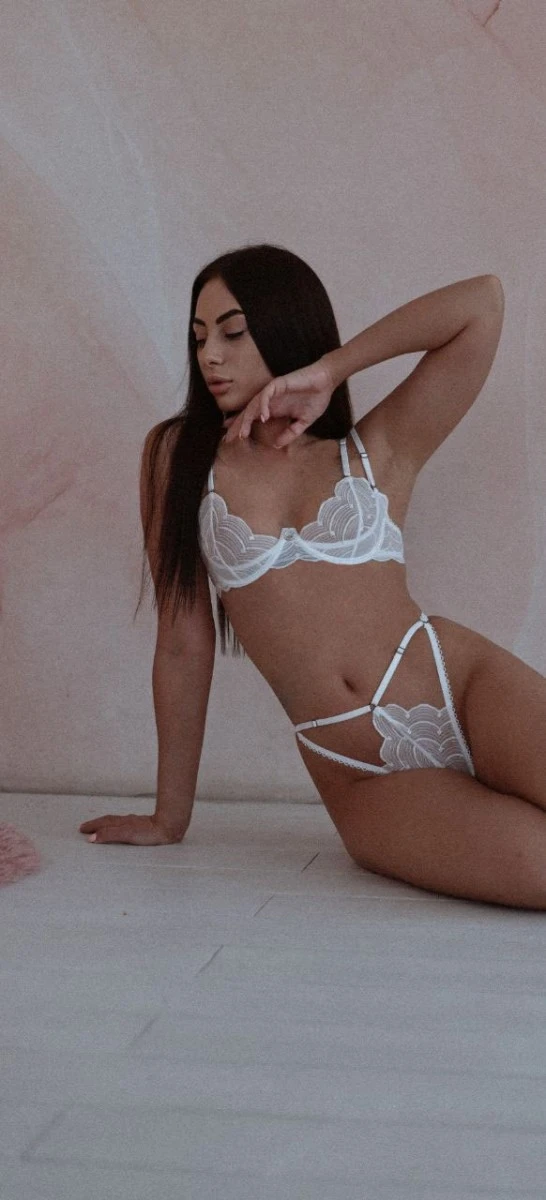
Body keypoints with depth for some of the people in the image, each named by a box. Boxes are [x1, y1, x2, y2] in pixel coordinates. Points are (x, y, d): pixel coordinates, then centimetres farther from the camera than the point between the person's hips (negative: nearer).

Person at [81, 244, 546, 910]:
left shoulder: (377, 452, 10)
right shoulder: (177, 454, 11)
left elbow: (483, 301, 1)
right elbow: (182, 643, 10)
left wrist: (325, 372, 0)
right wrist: (169, 817, 12)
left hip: (468, 691, 1)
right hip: (368, 781, -1)